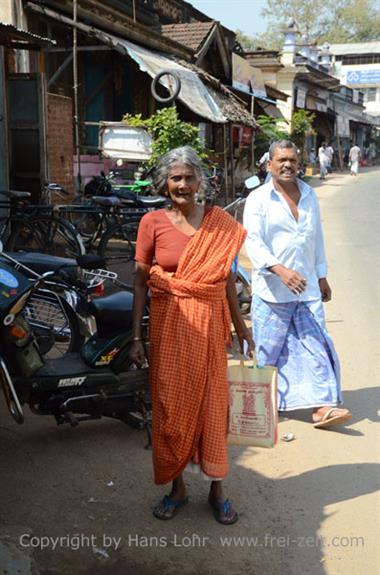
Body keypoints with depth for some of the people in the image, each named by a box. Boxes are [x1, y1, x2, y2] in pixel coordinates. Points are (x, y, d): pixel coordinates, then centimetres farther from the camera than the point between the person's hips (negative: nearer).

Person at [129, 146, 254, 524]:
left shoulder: (219, 222, 4)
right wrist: (136, 337, -3)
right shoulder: (152, 223, -2)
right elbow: (140, 282, 0)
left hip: (209, 324, 1)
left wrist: (239, 324, 13)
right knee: (171, 404, 6)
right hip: (168, 324, -1)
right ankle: (176, 487, 22)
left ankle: (216, 488, 21)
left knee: (211, 404, 6)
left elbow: (226, 276, 11)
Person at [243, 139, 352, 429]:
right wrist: (280, 270, -29)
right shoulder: (258, 199, -5)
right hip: (272, 289, -4)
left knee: (316, 345, -2)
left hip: (307, 288, 4)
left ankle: (321, 406, 0)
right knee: (268, 350, 6)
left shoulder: (309, 195, 12)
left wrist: (322, 276, 18)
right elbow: (253, 242, -15)